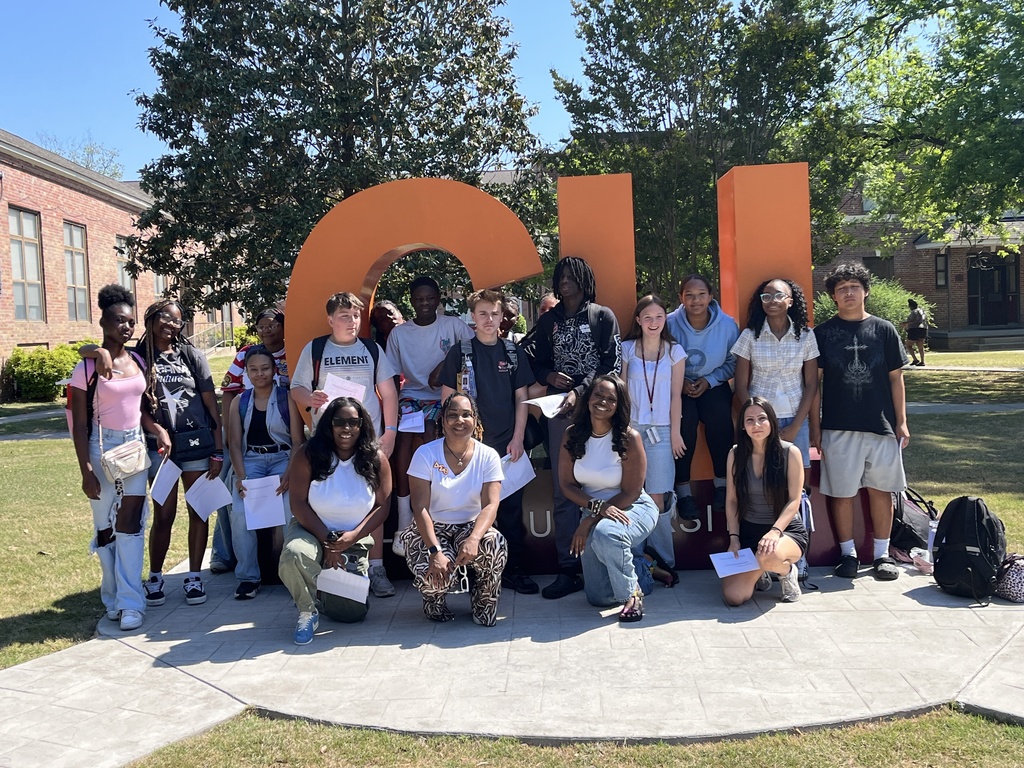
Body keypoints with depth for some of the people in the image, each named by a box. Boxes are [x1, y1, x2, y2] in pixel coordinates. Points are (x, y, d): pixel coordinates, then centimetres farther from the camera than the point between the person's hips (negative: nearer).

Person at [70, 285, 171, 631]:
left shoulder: (137, 361, 6)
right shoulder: (88, 367, -10)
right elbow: (80, 424, -9)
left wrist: (158, 429, -2)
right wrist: (86, 470, -13)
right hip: (102, 448, -4)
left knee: (130, 523, 0)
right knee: (106, 527, 7)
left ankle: (130, 601, 3)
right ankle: (113, 597, 21)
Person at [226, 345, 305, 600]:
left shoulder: (287, 398, 5)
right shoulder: (239, 402, 13)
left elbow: (297, 440, 0)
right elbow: (235, 443, 8)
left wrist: (289, 474, -16)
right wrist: (241, 476, -9)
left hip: (283, 459, -2)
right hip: (250, 460, 2)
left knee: (290, 510, -29)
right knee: (239, 513, -23)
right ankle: (248, 577, -11)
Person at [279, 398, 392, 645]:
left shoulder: (376, 459, -7)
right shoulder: (308, 455, -11)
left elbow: (382, 506, -7)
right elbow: (298, 503, -12)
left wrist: (353, 536, -20)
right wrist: (327, 540, -18)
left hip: (355, 541, 1)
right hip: (311, 530, -1)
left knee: (352, 612, -5)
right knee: (293, 554, -37)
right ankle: (308, 611, -7)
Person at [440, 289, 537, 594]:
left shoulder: (513, 353, 8)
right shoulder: (460, 353, 1)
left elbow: (521, 398, 8)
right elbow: (447, 398, 2)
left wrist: (517, 439, 0)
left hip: (508, 446, 2)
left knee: (512, 508, 5)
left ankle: (514, 569, 15)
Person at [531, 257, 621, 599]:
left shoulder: (603, 316, 5)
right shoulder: (547, 321, 15)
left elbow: (612, 365, -3)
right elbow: (539, 365, 17)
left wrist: (579, 392, -12)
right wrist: (550, 376, -5)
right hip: (560, 411, 3)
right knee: (563, 491, 0)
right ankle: (567, 569, 3)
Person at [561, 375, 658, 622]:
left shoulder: (629, 437, -17)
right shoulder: (573, 434, -6)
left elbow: (631, 493, -15)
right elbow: (568, 484, -5)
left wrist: (590, 520, -20)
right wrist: (597, 507, -22)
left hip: (632, 509, -4)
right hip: (594, 512, 5)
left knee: (606, 532, -40)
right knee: (599, 598, 5)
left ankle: (632, 593, -14)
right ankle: (637, 568, 37)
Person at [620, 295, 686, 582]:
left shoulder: (675, 351, 6)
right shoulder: (627, 349, 6)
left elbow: (676, 395, 5)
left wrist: (675, 433, 1)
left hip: (661, 430, -1)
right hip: (632, 427, 1)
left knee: (657, 497, -6)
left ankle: (663, 561, 4)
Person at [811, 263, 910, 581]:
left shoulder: (883, 330, 5)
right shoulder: (823, 333, 2)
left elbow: (895, 378, 7)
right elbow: (815, 381, 3)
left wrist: (901, 421, 3)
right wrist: (815, 426, 0)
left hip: (881, 425, 1)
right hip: (838, 428, -1)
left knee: (881, 490, 6)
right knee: (842, 493, 4)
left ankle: (882, 554, 18)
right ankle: (848, 554, 16)